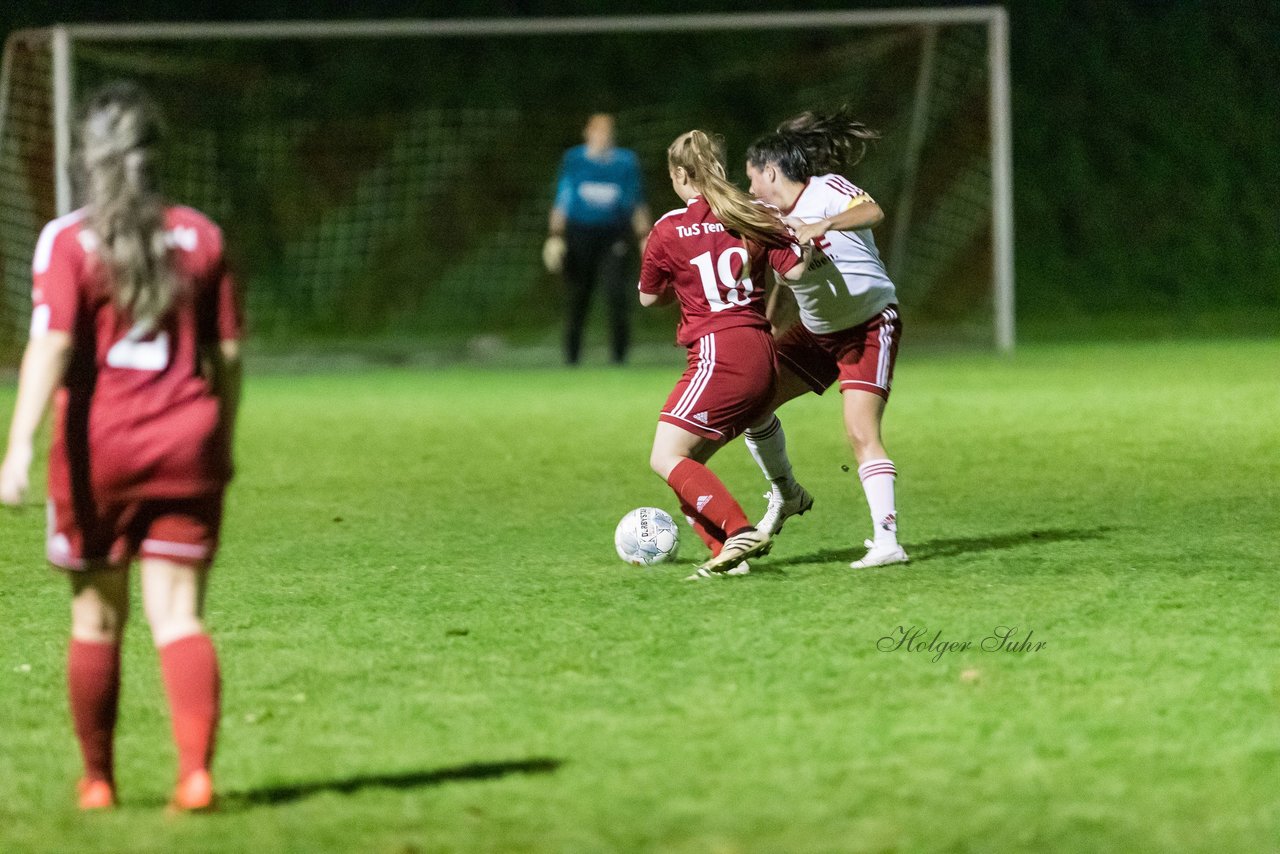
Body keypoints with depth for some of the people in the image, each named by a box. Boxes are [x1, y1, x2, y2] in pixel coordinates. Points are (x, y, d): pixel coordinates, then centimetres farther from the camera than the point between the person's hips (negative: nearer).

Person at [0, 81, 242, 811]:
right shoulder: (200, 237, 4)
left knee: (97, 616, 13)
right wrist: (222, 441, 21)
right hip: (186, 448, 2)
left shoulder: (70, 242, -7)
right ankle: (196, 769, -17)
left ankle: (98, 779, 21)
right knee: (179, 616, 0)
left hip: (99, 448, -2)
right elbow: (228, 352, 8)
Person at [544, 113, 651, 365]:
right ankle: (571, 359, 11)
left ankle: (620, 358, -8)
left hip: (615, 238, 0)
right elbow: (562, 201, 8)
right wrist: (555, 237, 1)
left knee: (618, 295, -14)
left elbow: (638, 202, 12)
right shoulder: (573, 160, 6)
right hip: (580, 236, 0)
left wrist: (644, 238, 7)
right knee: (578, 301, 1)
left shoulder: (627, 162, 7)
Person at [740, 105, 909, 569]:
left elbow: (873, 211, -37)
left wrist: (823, 225, -51)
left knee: (861, 432, -21)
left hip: (870, 326, -8)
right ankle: (786, 495, 26)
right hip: (817, 332, 8)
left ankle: (886, 540, -23)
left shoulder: (827, 189, -16)